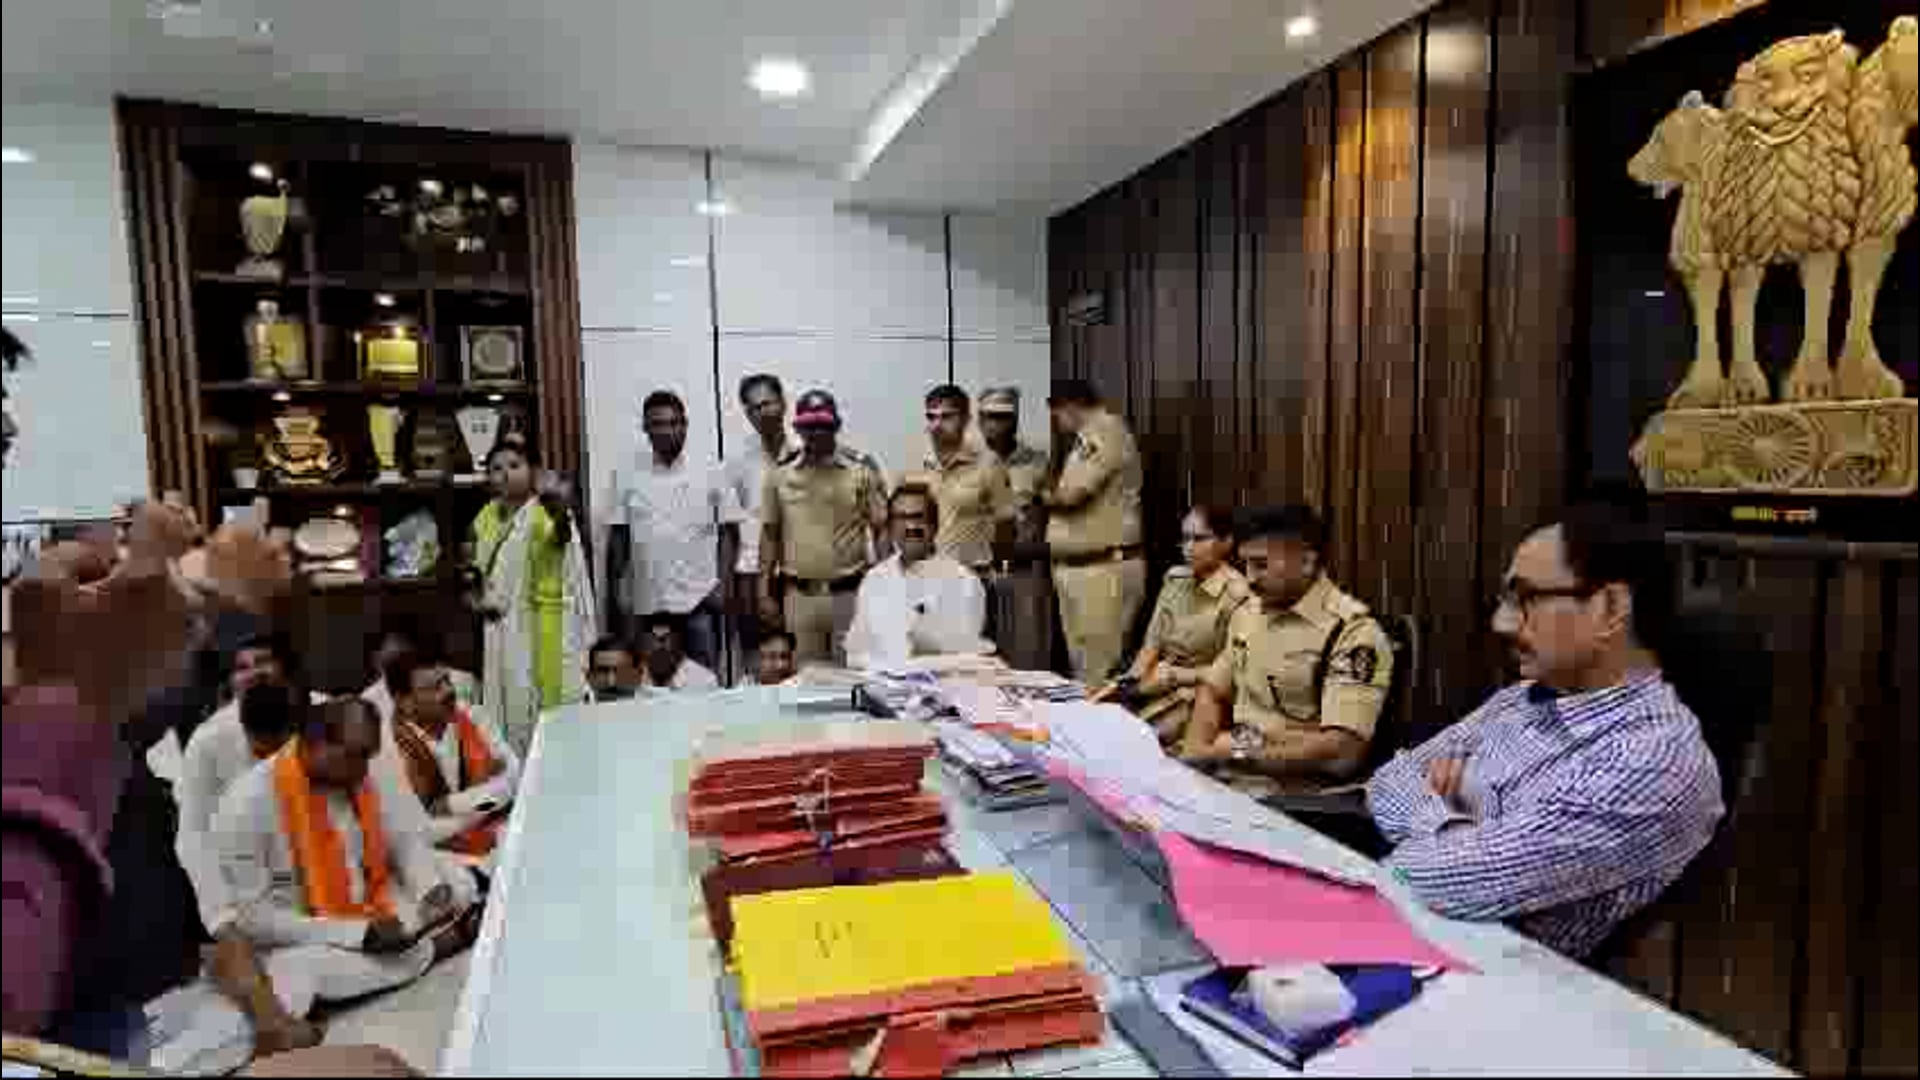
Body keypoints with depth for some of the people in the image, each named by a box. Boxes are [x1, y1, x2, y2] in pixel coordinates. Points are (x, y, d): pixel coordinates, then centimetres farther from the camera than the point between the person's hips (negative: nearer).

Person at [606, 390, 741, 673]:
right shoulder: (630, 480, 5)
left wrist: (723, 583, -7)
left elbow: (728, 532, 4)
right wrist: (614, 594, 1)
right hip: (648, 604, 1)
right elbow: (618, 540, 7)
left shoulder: (709, 475, 2)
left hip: (699, 600, -1)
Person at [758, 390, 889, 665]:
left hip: (850, 593, -2)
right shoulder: (780, 473, 4)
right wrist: (765, 591, 6)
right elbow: (770, 534, 9)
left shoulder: (862, 470, -2)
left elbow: (881, 530, -1)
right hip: (799, 595, 2)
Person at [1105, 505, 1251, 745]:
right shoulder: (1175, 578, 8)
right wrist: (1134, 674, -9)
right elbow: (1153, 642, 8)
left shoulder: (1237, 595, -12)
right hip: (1158, 685, 6)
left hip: (1199, 697, -6)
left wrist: (1177, 675, -15)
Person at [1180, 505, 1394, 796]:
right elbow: (1212, 693, 18)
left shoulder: (1354, 633, -14)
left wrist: (1240, 749, -14)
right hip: (1226, 777, 7)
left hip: (1296, 793, -7)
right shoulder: (1246, 614, 10)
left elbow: (1342, 753, -22)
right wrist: (1194, 752, -2)